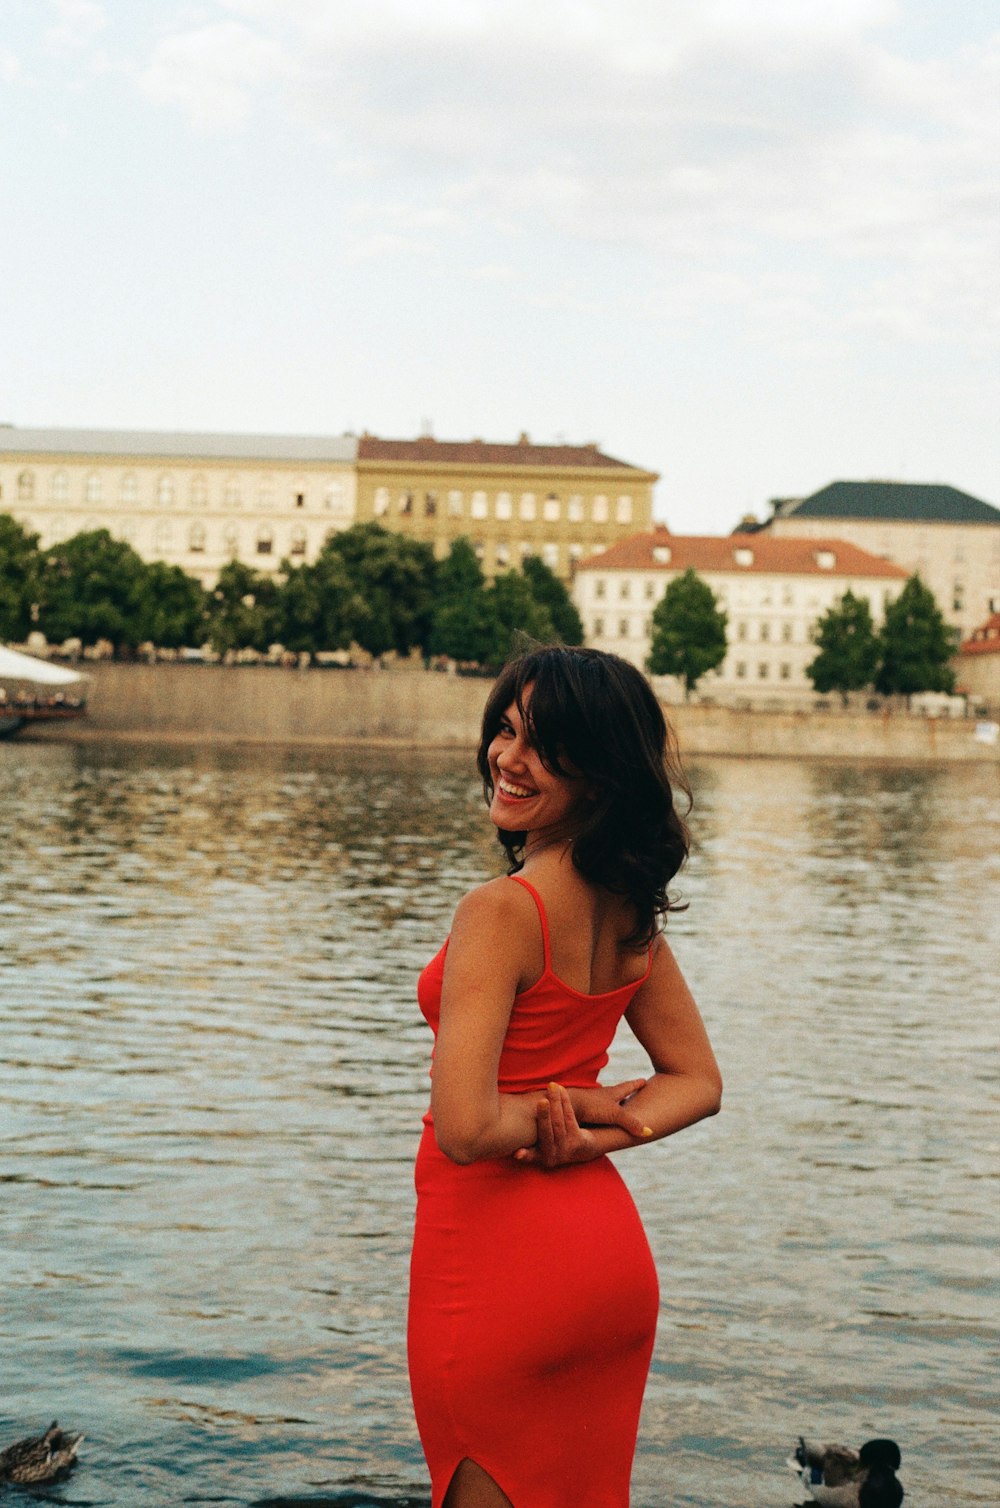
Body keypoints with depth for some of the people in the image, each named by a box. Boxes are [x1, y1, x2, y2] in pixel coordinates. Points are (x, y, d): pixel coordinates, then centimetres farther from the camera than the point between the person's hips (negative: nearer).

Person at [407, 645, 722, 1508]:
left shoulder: (502, 911, -21)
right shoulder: (630, 908, 2)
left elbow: (463, 1127, -27)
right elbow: (697, 1082, 11)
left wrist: (589, 1103, -10)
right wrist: (592, 1136, -5)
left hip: (497, 1258, -7)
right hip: (611, 1255, 8)